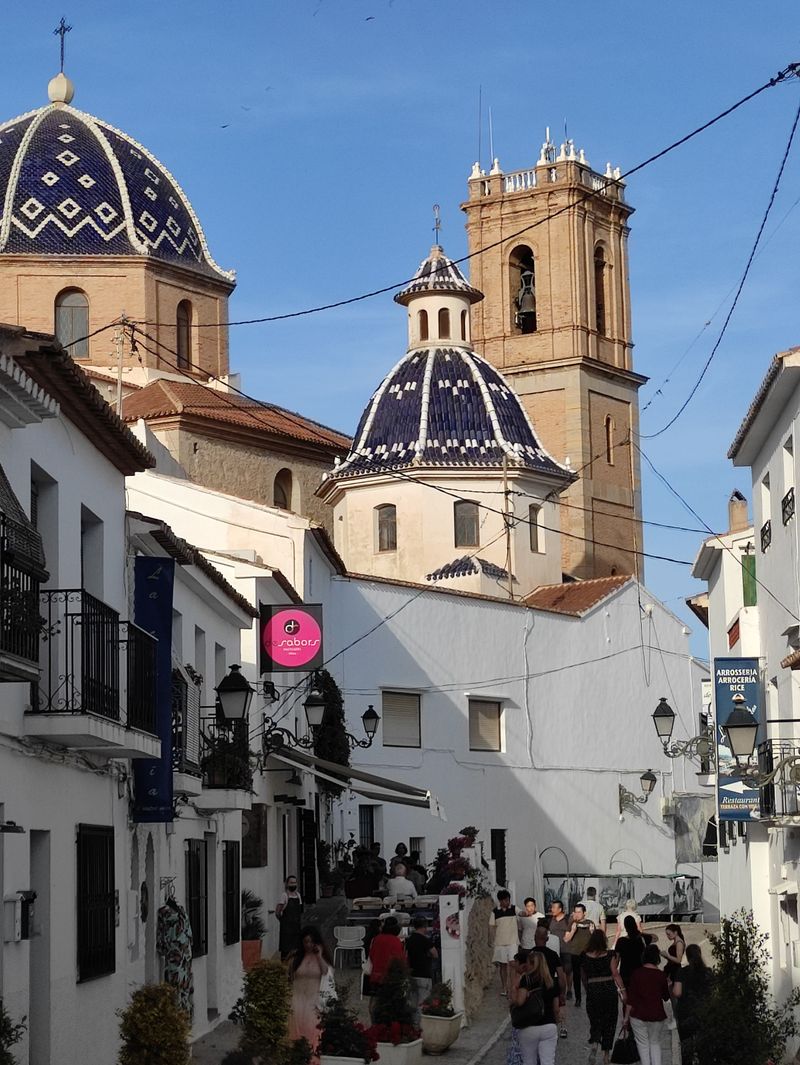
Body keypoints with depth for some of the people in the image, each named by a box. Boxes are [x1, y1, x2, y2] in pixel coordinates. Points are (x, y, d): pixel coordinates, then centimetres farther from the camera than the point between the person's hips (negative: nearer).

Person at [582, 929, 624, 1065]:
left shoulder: (585, 957, -1)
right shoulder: (609, 955, -7)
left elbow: (584, 977, 7)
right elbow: (615, 974, -12)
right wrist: (622, 990, -9)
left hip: (593, 991, 1)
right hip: (609, 989, -1)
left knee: (595, 1021, 10)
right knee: (609, 1022, 12)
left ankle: (594, 1044, -19)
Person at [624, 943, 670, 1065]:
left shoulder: (637, 973, -7)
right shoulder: (661, 975, -7)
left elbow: (631, 997, -5)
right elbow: (666, 997, 6)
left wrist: (626, 1016, 3)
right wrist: (667, 985, 25)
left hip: (638, 1015, -1)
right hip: (657, 1015, 1)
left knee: (643, 1044, 9)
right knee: (655, 1043, 15)